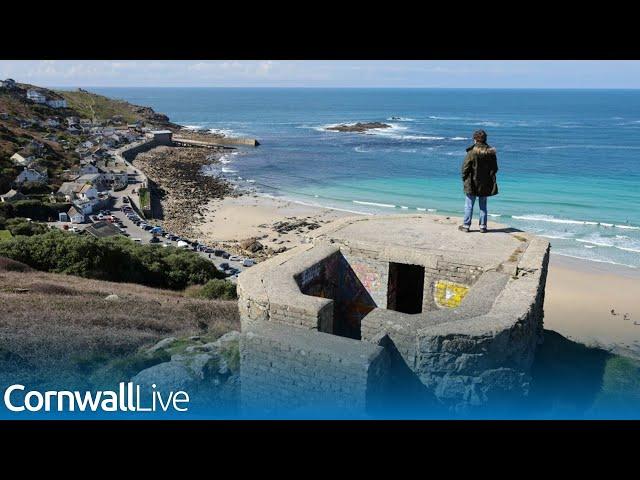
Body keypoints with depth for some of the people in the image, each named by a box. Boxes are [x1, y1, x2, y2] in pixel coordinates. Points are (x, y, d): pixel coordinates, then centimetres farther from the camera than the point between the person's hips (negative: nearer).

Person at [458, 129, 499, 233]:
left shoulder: (472, 152, -13)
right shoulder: (491, 152, 0)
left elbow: (465, 167, -10)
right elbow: (495, 168, 6)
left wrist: (464, 178, 2)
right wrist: (490, 177, 18)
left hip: (472, 183, -4)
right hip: (486, 184, 4)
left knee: (469, 205, 5)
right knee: (483, 205, 13)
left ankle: (466, 225, 7)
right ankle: (483, 226, 14)